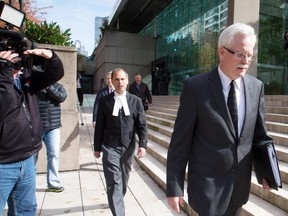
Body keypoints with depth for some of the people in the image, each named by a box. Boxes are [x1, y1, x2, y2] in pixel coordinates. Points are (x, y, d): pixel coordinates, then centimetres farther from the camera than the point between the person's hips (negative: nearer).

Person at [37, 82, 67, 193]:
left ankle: (53, 183, 13)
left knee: (53, 154, 2)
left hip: (53, 127, 1)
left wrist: (48, 87, -18)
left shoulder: (57, 86, 6)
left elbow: (62, 97, -12)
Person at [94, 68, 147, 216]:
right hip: (110, 147, -2)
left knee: (124, 179, 19)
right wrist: (97, 147, 3)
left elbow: (142, 125, 0)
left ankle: (117, 201, 45)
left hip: (128, 147, 3)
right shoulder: (104, 101, -2)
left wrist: (143, 144, -10)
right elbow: (99, 126, 1)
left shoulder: (135, 101, 1)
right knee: (114, 182, -6)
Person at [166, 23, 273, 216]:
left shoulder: (256, 87, -2)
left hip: (241, 183, 5)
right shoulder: (195, 87, -16)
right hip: (208, 183, -4)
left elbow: (259, 134, 8)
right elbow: (180, 141, -14)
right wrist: (174, 187, -11)